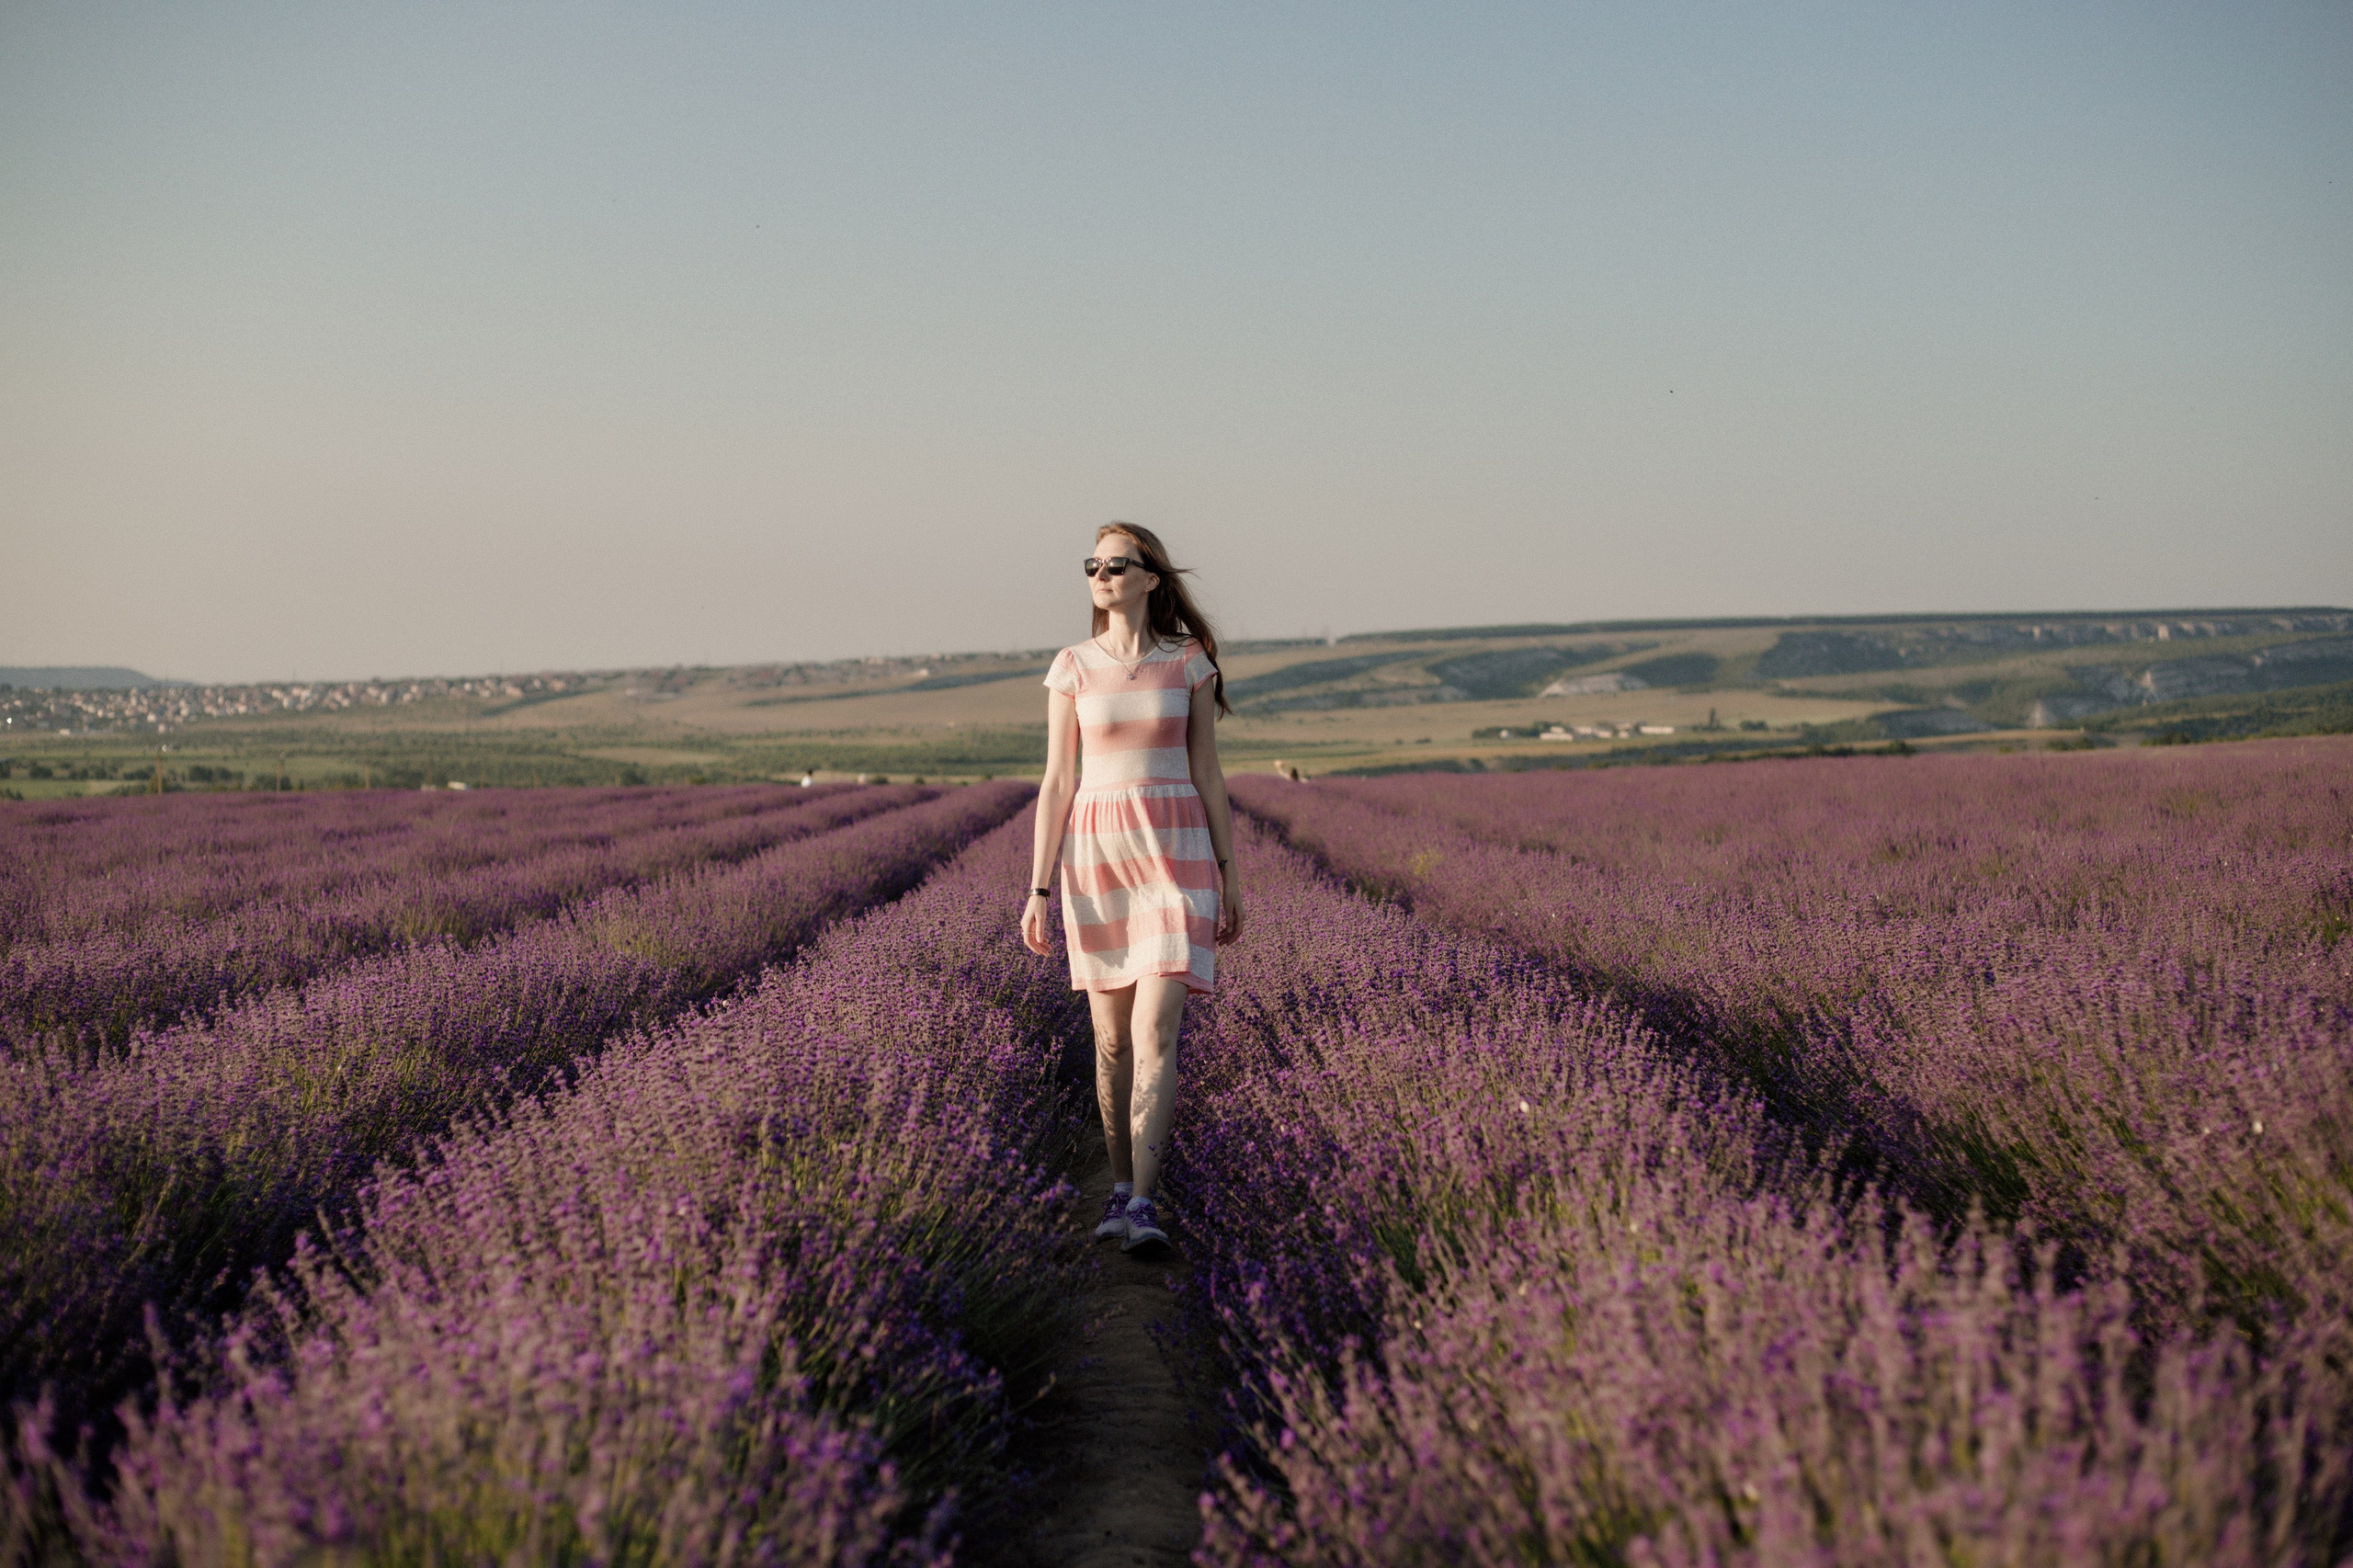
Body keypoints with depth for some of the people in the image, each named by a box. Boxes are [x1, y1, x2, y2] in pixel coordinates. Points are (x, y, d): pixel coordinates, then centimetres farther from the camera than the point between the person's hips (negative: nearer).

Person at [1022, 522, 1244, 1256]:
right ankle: (1122, 1188, 22)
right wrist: (1039, 888, -2)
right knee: (1112, 1037, 7)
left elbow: (1206, 772, 5)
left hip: (1177, 853, -1)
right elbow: (1057, 782, 3)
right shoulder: (1071, 667, 4)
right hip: (1097, 857, 2)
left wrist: (1229, 874, 4)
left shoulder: (1190, 662, 3)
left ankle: (1141, 1207, -16)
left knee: (1156, 1034, -13)